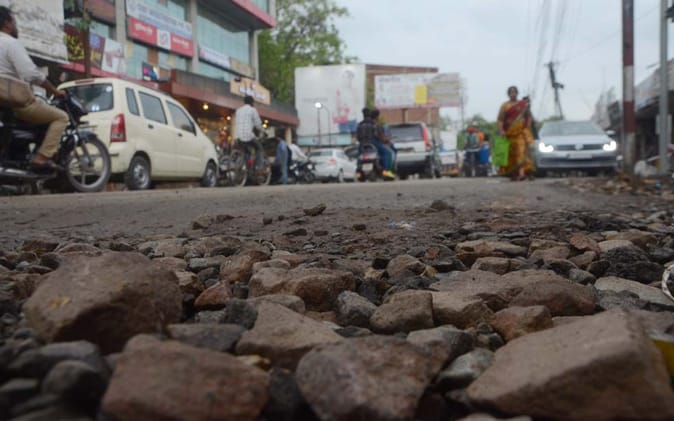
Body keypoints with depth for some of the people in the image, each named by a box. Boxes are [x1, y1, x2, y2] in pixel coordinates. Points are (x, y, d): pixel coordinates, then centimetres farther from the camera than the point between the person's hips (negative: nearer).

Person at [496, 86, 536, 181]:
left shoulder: (523, 104, 8)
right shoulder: (505, 106, 4)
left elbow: (529, 117, 12)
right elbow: (499, 120, -2)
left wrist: (528, 127, -2)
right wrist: (501, 130, -16)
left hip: (521, 132, 0)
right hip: (509, 133, 1)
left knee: (522, 151, -15)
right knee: (511, 154, 4)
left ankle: (522, 172, -23)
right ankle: (513, 174, 13)